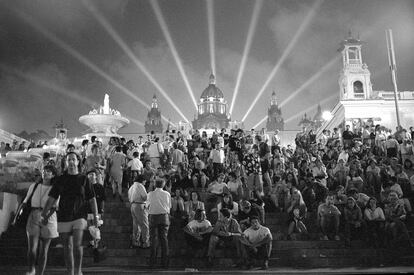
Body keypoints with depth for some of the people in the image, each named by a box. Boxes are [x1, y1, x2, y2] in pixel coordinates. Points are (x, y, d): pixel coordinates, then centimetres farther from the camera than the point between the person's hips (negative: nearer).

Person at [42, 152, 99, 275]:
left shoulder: (84, 179, 3)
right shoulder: (61, 180, 7)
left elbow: (92, 199, 4)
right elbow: (52, 199, 7)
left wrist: (96, 216, -4)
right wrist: (43, 214, -1)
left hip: (79, 217, -2)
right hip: (63, 218, 2)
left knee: (77, 244, -16)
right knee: (67, 246, 7)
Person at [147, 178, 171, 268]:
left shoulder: (150, 194, 1)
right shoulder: (167, 194, 2)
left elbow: (148, 206, 8)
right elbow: (169, 206, 7)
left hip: (153, 217, 0)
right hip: (164, 216, 1)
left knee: (153, 238, 5)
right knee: (164, 238, 6)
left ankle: (152, 261, 5)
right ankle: (165, 262, 8)